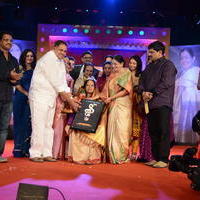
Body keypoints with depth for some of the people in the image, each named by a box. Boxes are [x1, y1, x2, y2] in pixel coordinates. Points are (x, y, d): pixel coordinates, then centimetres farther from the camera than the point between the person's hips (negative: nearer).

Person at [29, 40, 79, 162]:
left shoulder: (61, 62, 14)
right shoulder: (48, 59, -13)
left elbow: (63, 82, 10)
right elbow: (56, 82, -16)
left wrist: (71, 98, -2)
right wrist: (69, 100, -14)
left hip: (51, 97, 8)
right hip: (40, 96, -8)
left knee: (49, 126, 6)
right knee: (39, 125, -8)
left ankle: (47, 153, 10)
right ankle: (35, 154, -3)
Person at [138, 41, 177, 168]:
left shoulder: (168, 65, 0)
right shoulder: (149, 67, 22)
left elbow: (166, 82, -12)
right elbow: (142, 81, 18)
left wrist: (152, 93, -12)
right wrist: (143, 92, -3)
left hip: (163, 104, -7)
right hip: (150, 104, 7)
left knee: (163, 132, -7)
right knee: (153, 132, 7)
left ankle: (164, 159, -4)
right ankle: (155, 158, 14)